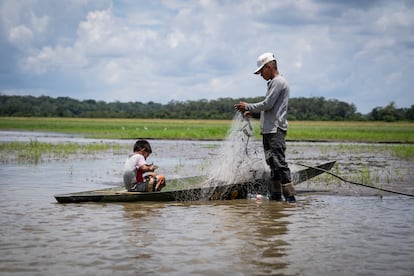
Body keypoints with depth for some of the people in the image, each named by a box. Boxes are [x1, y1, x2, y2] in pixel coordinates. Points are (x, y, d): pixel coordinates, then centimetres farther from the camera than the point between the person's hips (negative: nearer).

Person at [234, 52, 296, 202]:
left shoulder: (278, 82, -10)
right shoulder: (273, 83, 22)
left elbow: (267, 104, -15)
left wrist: (248, 107, -4)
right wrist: (252, 112, 16)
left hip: (276, 130, -10)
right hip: (268, 130, 10)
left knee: (279, 162, -13)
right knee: (273, 164, 10)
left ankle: (290, 197, -14)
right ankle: (275, 196, 14)